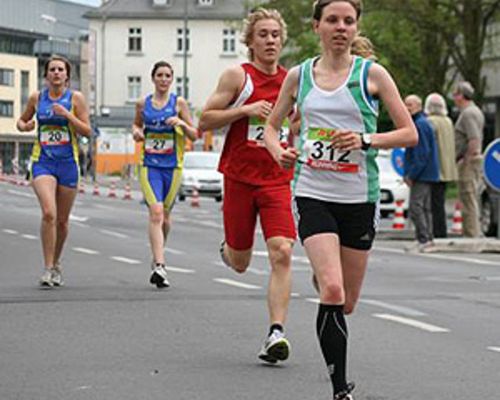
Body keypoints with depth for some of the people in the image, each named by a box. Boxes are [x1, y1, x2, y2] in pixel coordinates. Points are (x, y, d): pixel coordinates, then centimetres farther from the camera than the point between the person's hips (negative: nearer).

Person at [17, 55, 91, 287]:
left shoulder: (75, 98, 0)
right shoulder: (36, 98, 5)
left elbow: (87, 131, -3)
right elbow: (22, 120, 19)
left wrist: (67, 115, -17)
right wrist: (24, 126, -4)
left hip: (68, 163, 1)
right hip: (42, 161, -1)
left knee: (62, 220, 9)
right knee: (48, 213, -20)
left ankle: (56, 263, 31)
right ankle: (48, 268, -14)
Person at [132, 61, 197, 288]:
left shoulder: (178, 103, 2)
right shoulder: (143, 103, 6)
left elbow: (194, 135, 4)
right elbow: (137, 124, 24)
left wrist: (181, 123, -16)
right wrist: (136, 131, 1)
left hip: (173, 166, 0)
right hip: (149, 165, 0)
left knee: (164, 216, 12)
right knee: (156, 212, -17)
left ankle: (157, 258, 36)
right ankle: (159, 265, -24)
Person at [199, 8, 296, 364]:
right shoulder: (238, 76, -3)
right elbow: (205, 121, -6)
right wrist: (245, 110, -16)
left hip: (278, 181, 2)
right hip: (240, 178, -2)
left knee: (282, 252, -17)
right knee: (240, 263, 9)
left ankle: (276, 333, -16)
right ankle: (229, 249, 48)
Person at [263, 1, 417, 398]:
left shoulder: (372, 74, 1)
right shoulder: (298, 76, 6)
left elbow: (410, 133, 0)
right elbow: (271, 126, 19)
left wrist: (366, 139, -15)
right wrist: (279, 151, -2)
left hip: (360, 197, 0)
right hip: (313, 194, 0)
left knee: (346, 303, 8)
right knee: (332, 290, -20)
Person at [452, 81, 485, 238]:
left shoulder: (468, 113, -16)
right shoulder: (476, 111, 17)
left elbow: (474, 140, -25)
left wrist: (466, 160, -20)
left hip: (467, 161, -11)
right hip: (475, 159, 11)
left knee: (468, 200, -8)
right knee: (472, 200, 14)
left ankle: (471, 234, -8)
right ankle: (473, 234, 18)